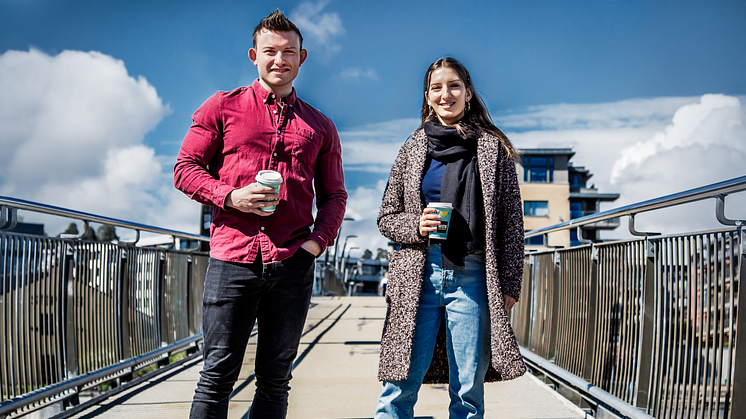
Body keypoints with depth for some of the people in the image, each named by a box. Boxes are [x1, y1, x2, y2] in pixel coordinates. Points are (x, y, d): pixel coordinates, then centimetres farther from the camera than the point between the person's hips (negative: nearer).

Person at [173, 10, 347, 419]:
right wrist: (231, 197, -11)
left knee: (275, 378, 8)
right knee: (218, 374, -1)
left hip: (293, 266, 3)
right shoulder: (223, 107, 9)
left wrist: (319, 239, 0)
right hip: (233, 258, -2)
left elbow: (334, 195, 18)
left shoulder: (320, 126, 16)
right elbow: (185, 168, 6)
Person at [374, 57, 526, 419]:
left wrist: (511, 283, 1)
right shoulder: (413, 148, 13)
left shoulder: (493, 148, 9)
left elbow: (511, 220, 7)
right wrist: (416, 225, -6)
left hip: (472, 277, -1)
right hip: (419, 276, 1)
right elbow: (387, 217, 16)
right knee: (401, 385, -4)